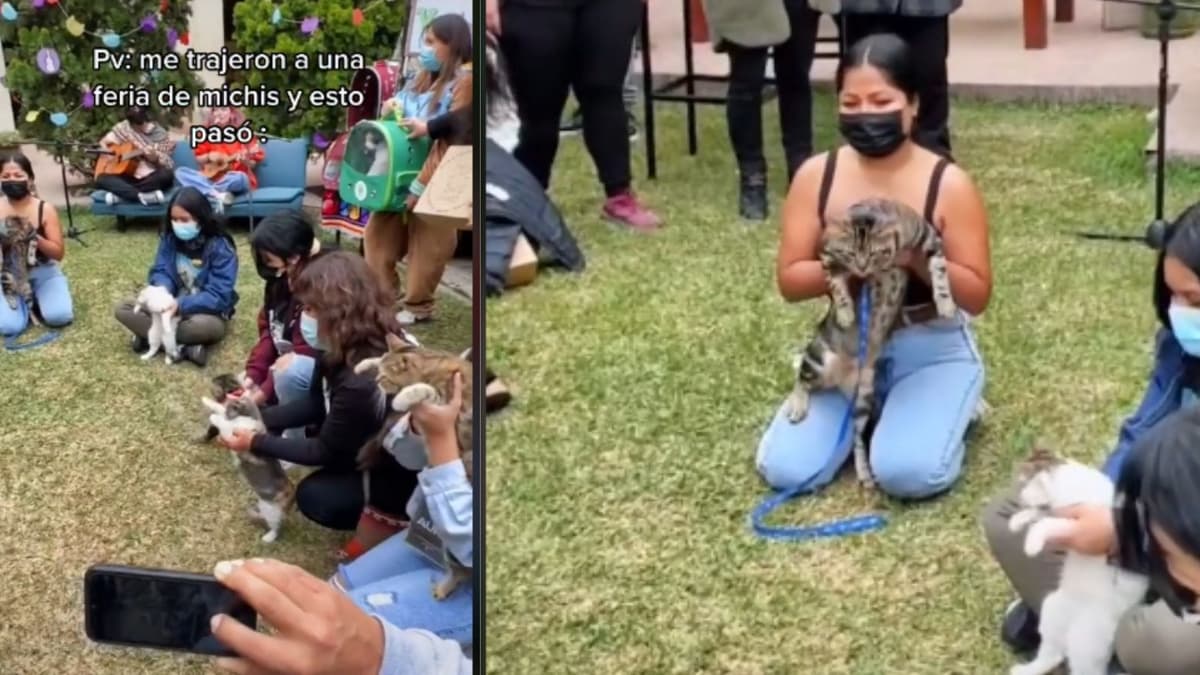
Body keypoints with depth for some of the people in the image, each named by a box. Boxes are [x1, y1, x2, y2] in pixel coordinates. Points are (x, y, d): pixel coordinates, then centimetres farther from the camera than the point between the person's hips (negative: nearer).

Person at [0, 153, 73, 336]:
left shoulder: (45, 209, -10)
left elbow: (59, 253, -11)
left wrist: (34, 237, -28)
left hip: (43, 272, 0)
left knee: (60, 316, -26)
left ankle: (36, 298, 9)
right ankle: (26, 301, 11)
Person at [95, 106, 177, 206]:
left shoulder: (159, 134, -5)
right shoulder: (124, 127, 6)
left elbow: (168, 165, -9)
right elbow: (104, 142, 18)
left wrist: (155, 158, -30)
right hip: (130, 178, 3)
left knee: (166, 175, -38)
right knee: (101, 179, -23)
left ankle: (119, 195, -30)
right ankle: (142, 196, -37)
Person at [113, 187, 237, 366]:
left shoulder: (220, 247, -17)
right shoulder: (169, 238, -1)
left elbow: (219, 296, -22)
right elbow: (159, 271, -3)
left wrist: (181, 304, -32)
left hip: (206, 312, -6)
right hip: (172, 306, 6)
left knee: (206, 326, -41)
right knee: (123, 309, -15)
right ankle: (182, 348, -27)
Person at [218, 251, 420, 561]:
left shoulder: (361, 381, -36)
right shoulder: (346, 344, -10)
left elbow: (328, 451, -22)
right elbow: (315, 402, 4)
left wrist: (256, 443, -14)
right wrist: (259, 418, -7)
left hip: (408, 472, -9)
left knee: (315, 497, -8)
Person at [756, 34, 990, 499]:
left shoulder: (948, 184, -12)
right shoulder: (816, 176, -6)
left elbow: (977, 296, -12)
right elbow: (789, 282, -5)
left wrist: (916, 257, -29)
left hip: (931, 348, -3)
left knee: (907, 474, -27)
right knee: (785, 470, -14)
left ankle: (947, 409, 8)